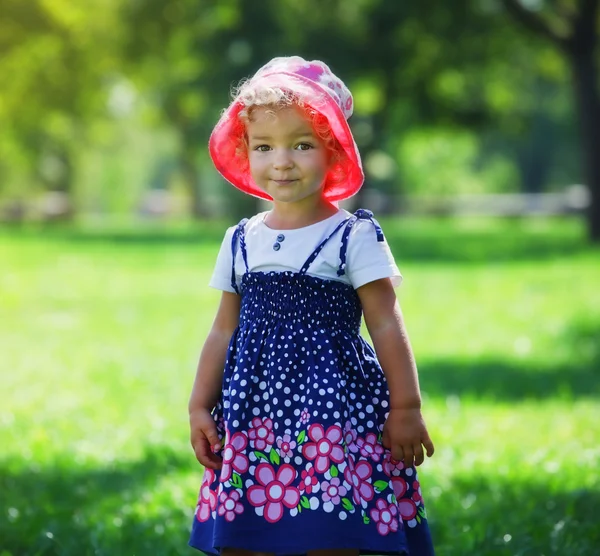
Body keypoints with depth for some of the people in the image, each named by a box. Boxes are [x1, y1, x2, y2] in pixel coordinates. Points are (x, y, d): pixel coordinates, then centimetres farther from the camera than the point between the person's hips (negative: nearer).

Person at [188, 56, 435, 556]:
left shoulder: (354, 237, -4)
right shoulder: (241, 242, 10)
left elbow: (387, 326, -4)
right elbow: (224, 333, 16)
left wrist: (405, 407, -5)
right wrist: (200, 406, 14)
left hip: (333, 403, -5)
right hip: (254, 411, 5)